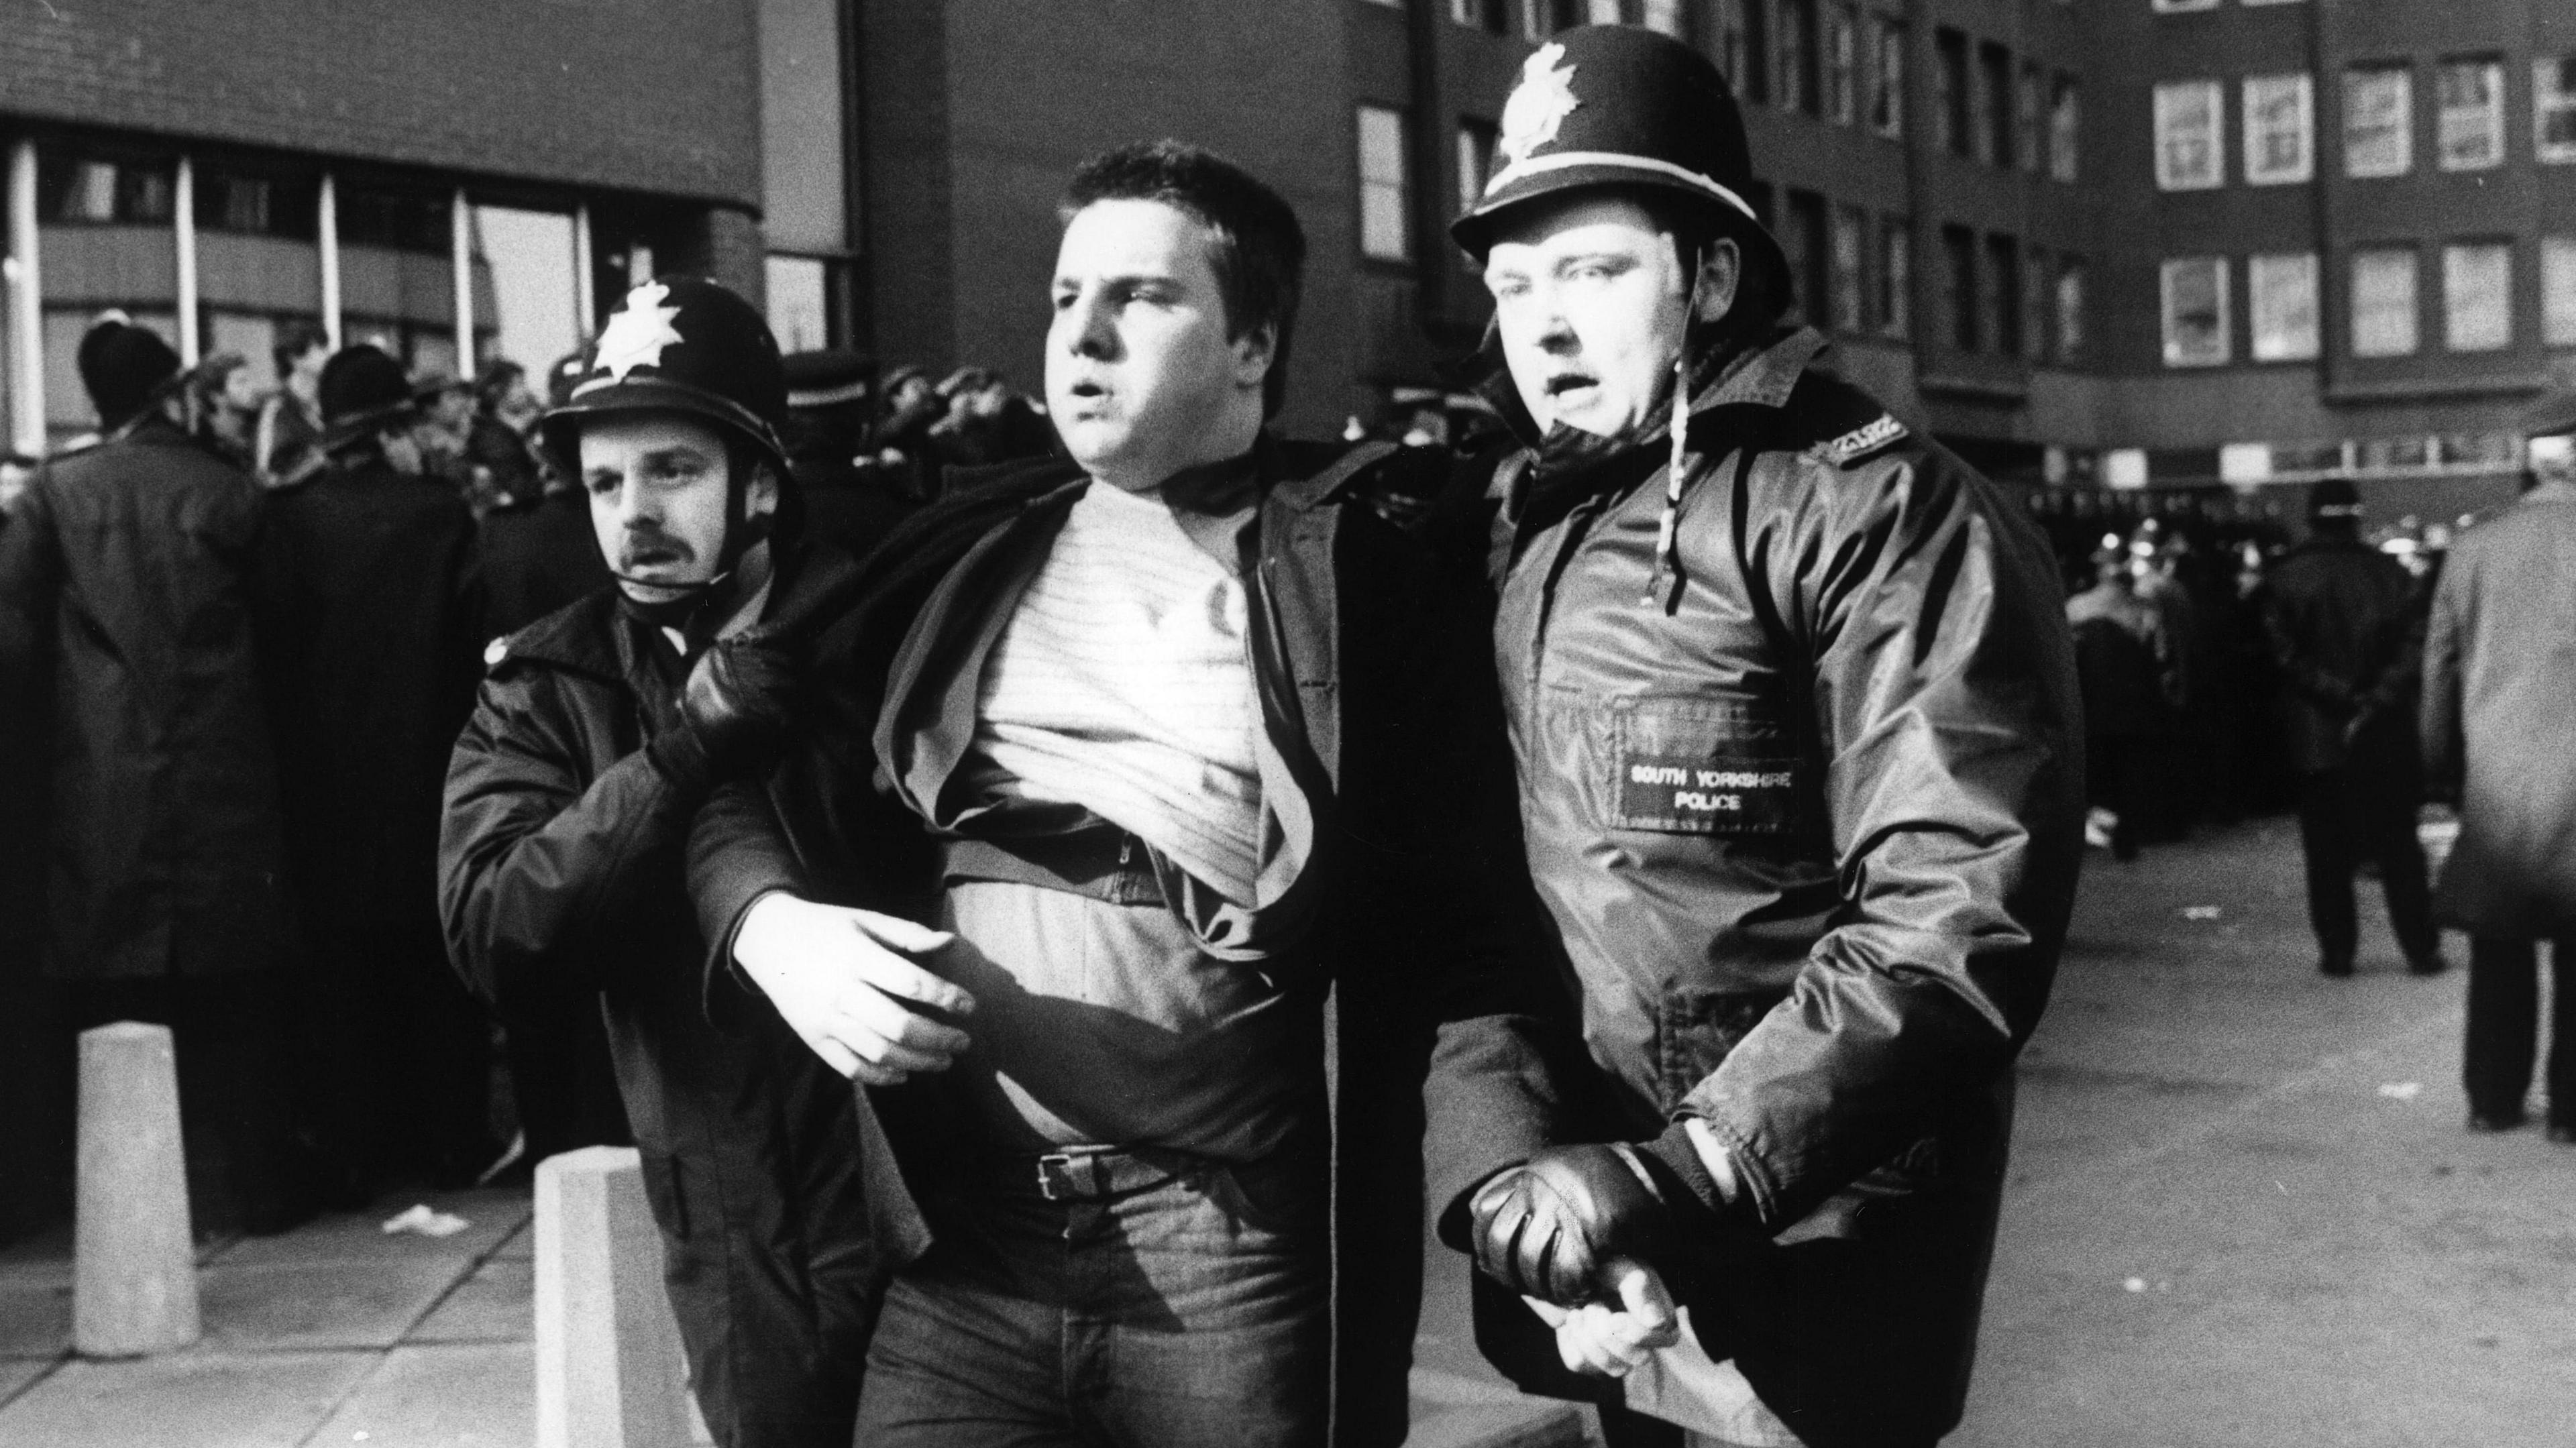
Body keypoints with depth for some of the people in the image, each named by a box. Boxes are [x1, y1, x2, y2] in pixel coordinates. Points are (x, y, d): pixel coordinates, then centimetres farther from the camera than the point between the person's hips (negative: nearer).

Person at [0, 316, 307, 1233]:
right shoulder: (231, 494, -2)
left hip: (97, 802, 0)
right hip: (223, 794, 0)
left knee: (116, 1017, 8)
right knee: (231, 1019, 8)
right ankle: (242, 1186, 11)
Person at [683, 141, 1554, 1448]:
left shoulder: (1368, 575, -1)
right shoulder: (965, 559, 10)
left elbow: (1451, 934, -6)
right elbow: (756, 784, 10)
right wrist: (771, 924, -11)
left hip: (1240, 1258, -2)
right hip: (964, 1243, 3)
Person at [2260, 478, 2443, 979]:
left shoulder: (2285, 578, -5)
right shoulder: (2391, 573, 0)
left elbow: (2286, 655, -12)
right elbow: (2414, 644, -7)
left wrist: (2341, 695, -10)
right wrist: (2377, 698, -10)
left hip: (2316, 734, -1)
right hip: (2387, 734, 1)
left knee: (2328, 849, 5)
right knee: (2398, 844, 9)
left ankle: (2337, 951, 5)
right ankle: (2421, 949, 9)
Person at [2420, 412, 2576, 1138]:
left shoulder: (2474, 547, 1)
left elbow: (2439, 664, 6)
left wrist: (2440, 765, 15)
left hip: (2494, 778, 3)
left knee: (2499, 947, 13)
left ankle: (2493, 1098, 18)